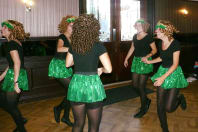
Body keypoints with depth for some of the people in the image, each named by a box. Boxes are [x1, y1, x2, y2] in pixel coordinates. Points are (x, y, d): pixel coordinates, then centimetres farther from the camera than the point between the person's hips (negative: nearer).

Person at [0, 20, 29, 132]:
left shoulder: (11, 43, -14)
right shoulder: (16, 42, 14)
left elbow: (17, 63, -22)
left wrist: (15, 82, -24)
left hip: (15, 76, -9)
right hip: (16, 75, 9)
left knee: (11, 105, 2)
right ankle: (21, 120, 29)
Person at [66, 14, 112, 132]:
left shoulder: (74, 45, 2)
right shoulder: (98, 46, -11)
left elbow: (68, 64, 17)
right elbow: (108, 69, -16)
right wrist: (101, 70, 4)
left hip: (76, 84, 5)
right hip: (92, 85, -4)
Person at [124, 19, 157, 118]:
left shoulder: (148, 37, -10)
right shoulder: (135, 36, 9)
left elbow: (154, 50, -7)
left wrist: (147, 56, -23)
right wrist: (126, 59, 19)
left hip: (145, 62, -7)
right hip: (136, 61, 7)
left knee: (141, 86, -3)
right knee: (135, 85, 10)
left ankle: (143, 109, 13)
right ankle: (146, 100, 34)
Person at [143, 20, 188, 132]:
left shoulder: (175, 44, -18)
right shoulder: (161, 43, 3)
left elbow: (175, 64, -18)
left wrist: (163, 77, -23)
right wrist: (149, 62, 19)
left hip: (174, 73, -6)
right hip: (162, 71, 6)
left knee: (169, 108, -7)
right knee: (160, 105, 4)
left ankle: (180, 98, 26)